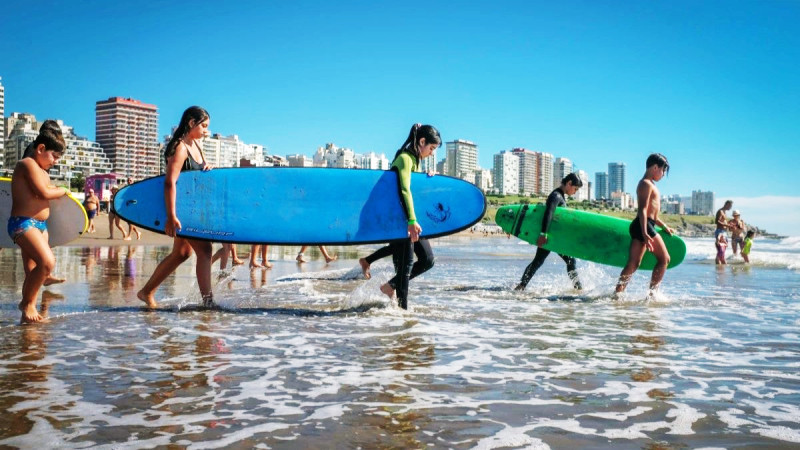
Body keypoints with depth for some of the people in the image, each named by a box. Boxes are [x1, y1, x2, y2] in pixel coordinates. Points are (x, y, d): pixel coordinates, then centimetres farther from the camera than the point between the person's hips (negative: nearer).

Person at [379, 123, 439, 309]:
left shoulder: (415, 160, 15)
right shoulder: (405, 158, -15)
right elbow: (405, 190, -28)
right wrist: (412, 221, -35)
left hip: (409, 221, 10)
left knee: (427, 259, 9)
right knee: (406, 264, -5)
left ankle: (391, 286, 19)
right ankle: (402, 308, 4)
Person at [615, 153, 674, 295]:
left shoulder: (649, 184, 23)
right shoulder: (647, 184, -9)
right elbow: (643, 210, -19)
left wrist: (664, 226, 29)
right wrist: (645, 233, -26)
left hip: (643, 226, 10)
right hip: (644, 226, -10)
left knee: (633, 264, 4)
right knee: (664, 259, -2)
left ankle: (618, 293, 0)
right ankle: (652, 293, -4)